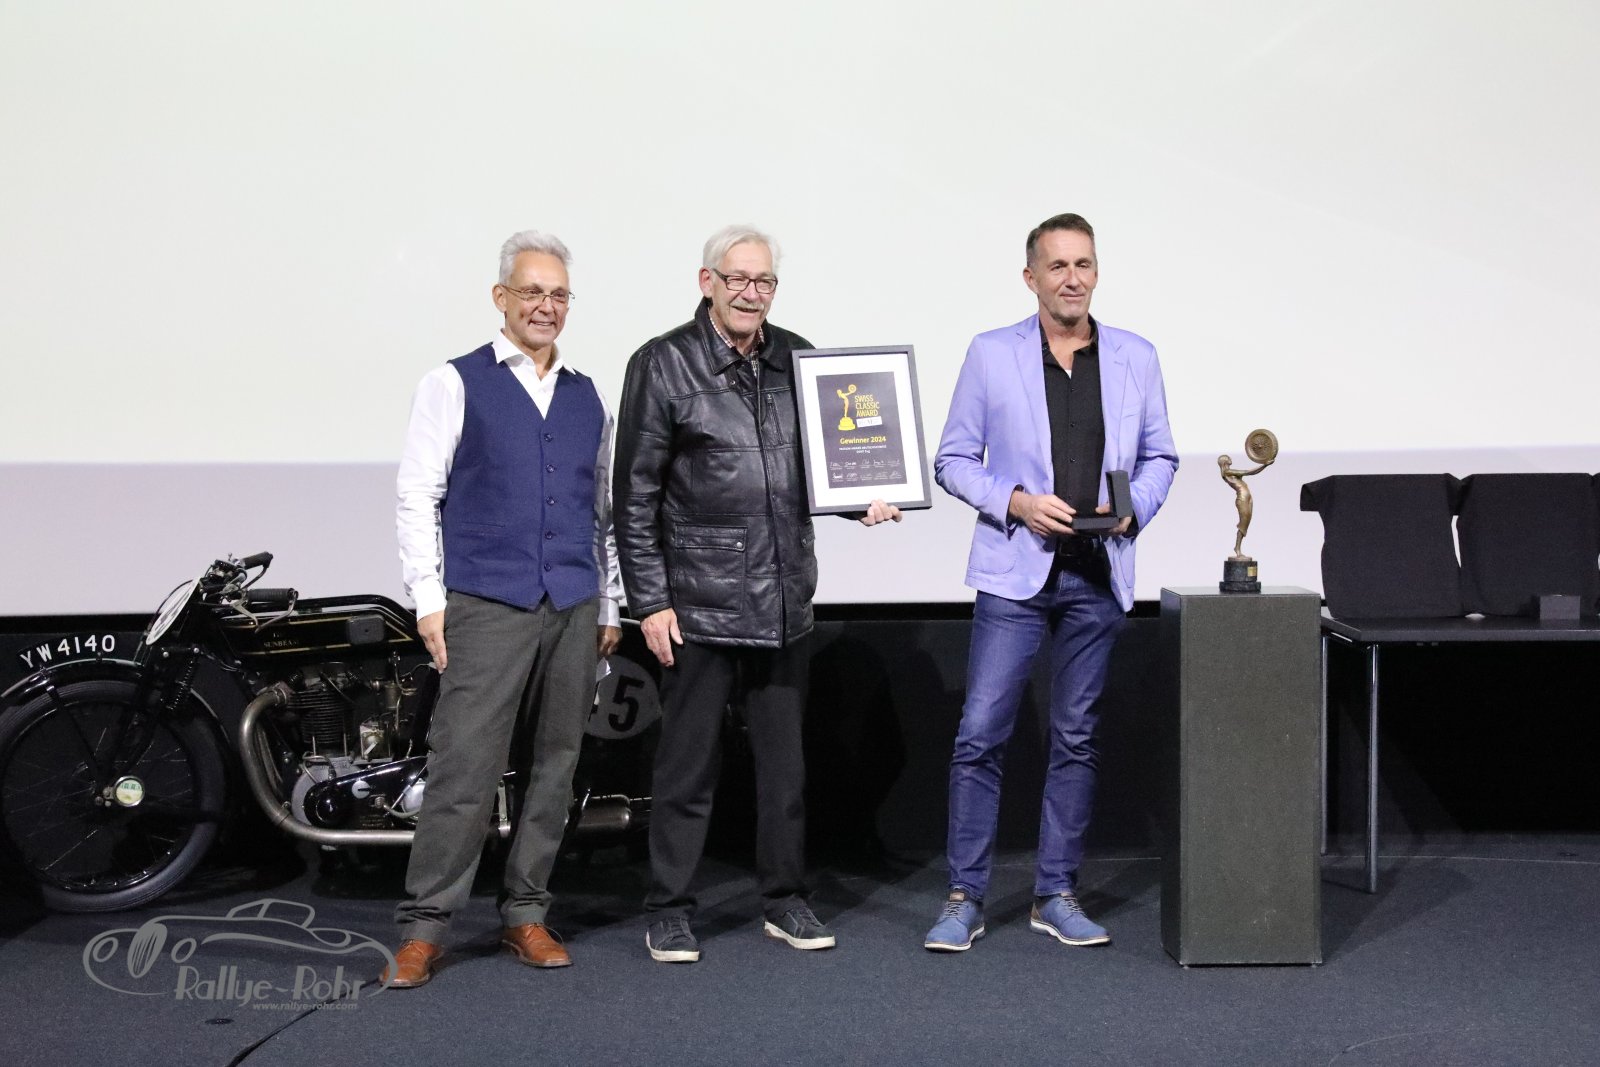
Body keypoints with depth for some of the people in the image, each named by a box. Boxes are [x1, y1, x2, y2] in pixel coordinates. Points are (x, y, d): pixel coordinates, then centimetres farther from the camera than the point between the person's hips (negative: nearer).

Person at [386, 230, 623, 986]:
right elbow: (417, 497, -1)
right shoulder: (456, 384, 3)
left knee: (552, 768, 7)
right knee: (463, 768, -8)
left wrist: (610, 605, 15)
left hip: (573, 609, 4)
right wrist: (429, 601, -7)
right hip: (485, 607, -4)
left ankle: (525, 915, 18)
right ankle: (423, 929, 0)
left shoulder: (587, 397, 15)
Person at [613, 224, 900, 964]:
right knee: (689, 762, 3)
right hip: (699, 600, -5)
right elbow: (635, 495, -6)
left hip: (785, 598, 5)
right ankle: (669, 912, 15)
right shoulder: (663, 366, -5)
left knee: (784, 758, 12)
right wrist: (649, 602, -10)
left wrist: (864, 500, -2)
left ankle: (785, 900, 25)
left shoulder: (796, 360, 9)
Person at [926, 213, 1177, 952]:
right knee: (980, 735, -6)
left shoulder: (1136, 358, 6)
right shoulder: (991, 355, 0)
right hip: (1015, 571, -2)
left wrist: (1136, 507, -6)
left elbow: (1159, 455, 13)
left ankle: (1056, 895, 19)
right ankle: (965, 897, 4)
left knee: (1076, 739, 9)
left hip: (1098, 577, 3)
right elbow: (953, 460, 2)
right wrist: (1015, 502, -13)